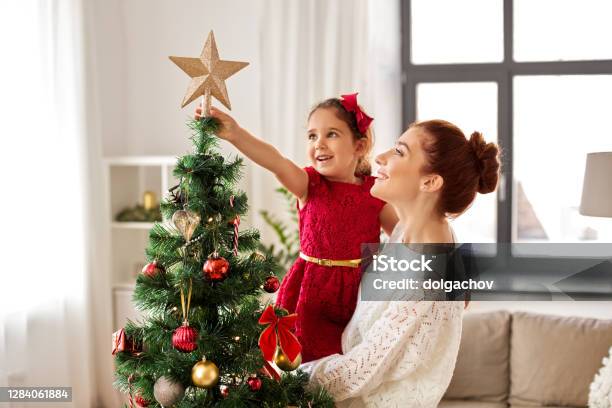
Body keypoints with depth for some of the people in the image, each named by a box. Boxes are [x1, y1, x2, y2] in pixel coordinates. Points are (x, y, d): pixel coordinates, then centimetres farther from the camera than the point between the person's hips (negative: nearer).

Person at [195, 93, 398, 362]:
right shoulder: (310, 185, -6)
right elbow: (276, 163, -26)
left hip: (359, 290, 1)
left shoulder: (374, 192, 0)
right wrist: (236, 135, -43)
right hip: (312, 289, -1)